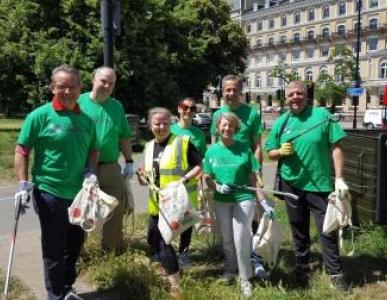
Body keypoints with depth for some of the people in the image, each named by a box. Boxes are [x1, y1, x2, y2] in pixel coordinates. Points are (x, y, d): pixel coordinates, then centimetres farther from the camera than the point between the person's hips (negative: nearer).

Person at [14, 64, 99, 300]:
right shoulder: (40, 115, -9)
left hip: (79, 193, 5)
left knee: (75, 243, 18)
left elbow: (94, 149, 17)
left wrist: (91, 171, -1)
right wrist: (24, 185, -14)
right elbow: (21, 151, -8)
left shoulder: (86, 119, 6)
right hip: (50, 193, -5)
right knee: (54, 248, 7)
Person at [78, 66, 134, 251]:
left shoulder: (117, 106, 9)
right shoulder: (79, 102, -4)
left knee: (117, 208, 10)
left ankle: (112, 249, 25)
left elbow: (124, 137, 13)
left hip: (111, 167, 4)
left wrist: (129, 161, 9)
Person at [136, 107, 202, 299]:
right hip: (156, 203, 8)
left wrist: (184, 179, -23)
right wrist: (142, 176, -1)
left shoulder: (182, 142, -10)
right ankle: (171, 271, 40)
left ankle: (175, 285, 1)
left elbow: (199, 165, -10)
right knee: (153, 239, 18)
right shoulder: (148, 147, 10)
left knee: (162, 239, -11)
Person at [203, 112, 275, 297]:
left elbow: (253, 179, -4)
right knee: (226, 240, 14)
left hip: (243, 199, -3)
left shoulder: (244, 149, -7)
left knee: (241, 239, -2)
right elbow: (207, 178, 7)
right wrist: (217, 187, -14)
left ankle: (245, 278, 17)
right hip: (221, 201, 3)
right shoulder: (212, 151, 0)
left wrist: (264, 203, -8)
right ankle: (230, 269, 39)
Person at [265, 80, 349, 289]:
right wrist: (280, 151, -14)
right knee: (298, 229, 17)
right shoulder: (281, 122, 3)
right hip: (291, 184, 3)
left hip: (319, 183, -3)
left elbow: (335, 147, -8)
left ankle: (335, 272, 16)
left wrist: (339, 178, -14)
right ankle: (301, 266, 34)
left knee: (327, 229, 3)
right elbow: (270, 154, 9)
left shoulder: (322, 115, -7)